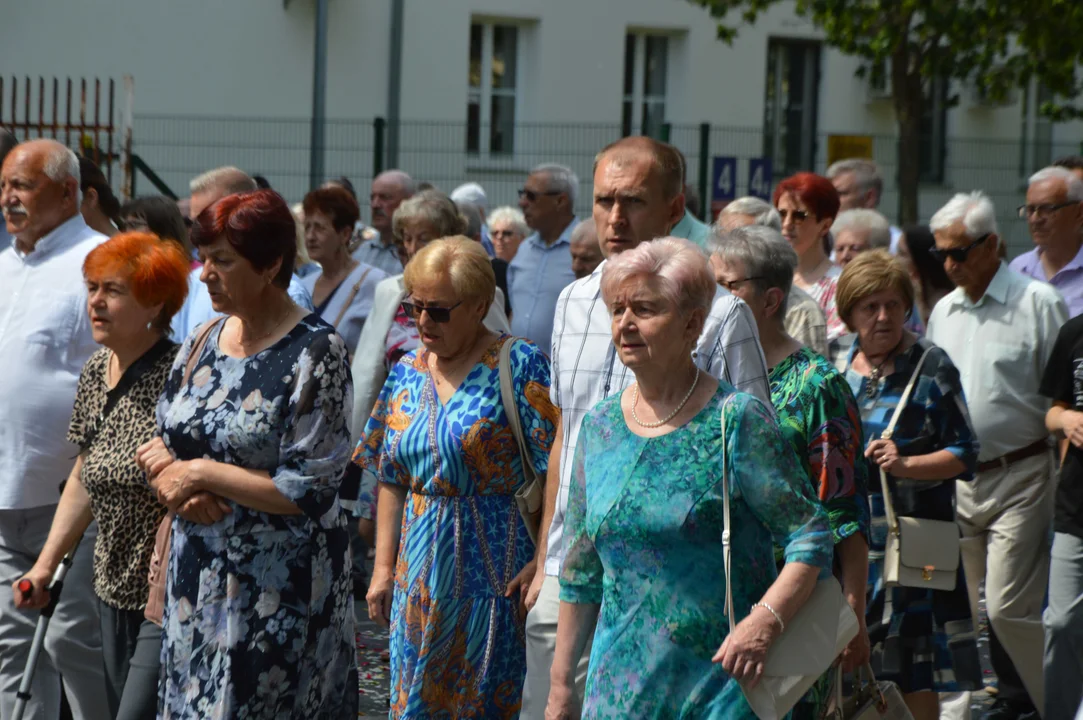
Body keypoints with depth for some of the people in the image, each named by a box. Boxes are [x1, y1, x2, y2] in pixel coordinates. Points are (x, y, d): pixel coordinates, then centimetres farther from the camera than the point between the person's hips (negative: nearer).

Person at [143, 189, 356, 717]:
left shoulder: (316, 353, -12)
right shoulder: (202, 343, 7)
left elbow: (308, 490, -16)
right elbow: (159, 445, 14)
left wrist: (201, 472, -14)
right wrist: (173, 481, -9)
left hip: (281, 590, -6)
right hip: (196, 578, 6)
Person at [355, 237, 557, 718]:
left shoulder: (520, 366, -8)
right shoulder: (406, 374, 10)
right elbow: (391, 480, 14)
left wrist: (542, 562, -18)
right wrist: (383, 566, 9)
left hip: (497, 568, -5)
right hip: (421, 568, 5)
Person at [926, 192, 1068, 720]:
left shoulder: (1038, 303, -6)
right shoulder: (943, 311, 13)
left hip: (1020, 478, -6)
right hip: (957, 480, 6)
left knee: (1009, 607, -12)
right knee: (971, 607, 10)